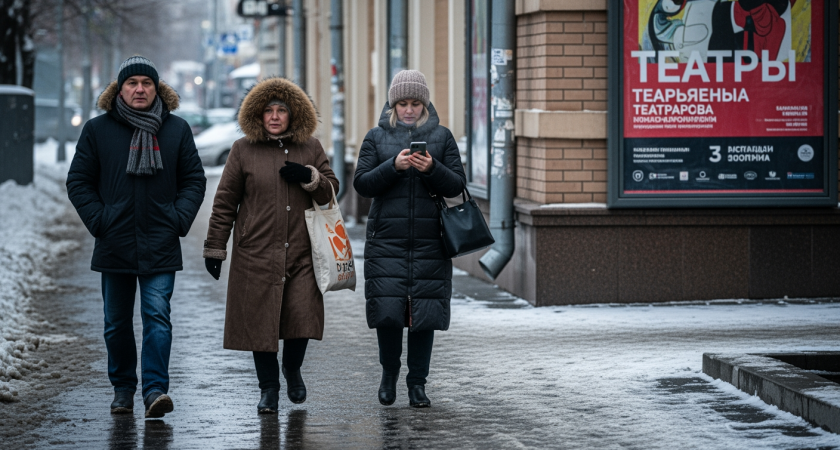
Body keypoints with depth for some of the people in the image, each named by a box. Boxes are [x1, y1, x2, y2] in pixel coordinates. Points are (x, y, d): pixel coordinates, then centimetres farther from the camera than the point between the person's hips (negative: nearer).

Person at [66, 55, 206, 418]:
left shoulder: (176, 129, 6)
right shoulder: (98, 130, 3)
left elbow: (194, 180, 10)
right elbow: (78, 181, 6)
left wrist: (179, 219, -3)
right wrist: (98, 220, -4)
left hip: (160, 246, -1)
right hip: (114, 245, 1)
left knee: (157, 316, -11)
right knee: (117, 323, 9)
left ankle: (155, 389, -15)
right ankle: (122, 388, 22)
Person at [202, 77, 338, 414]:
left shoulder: (311, 148, 8)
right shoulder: (243, 150, 4)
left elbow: (331, 190, 11)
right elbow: (225, 201, 6)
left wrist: (310, 178, -10)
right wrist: (214, 247, 5)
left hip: (301, 253, 1)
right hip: (256, 253, -1)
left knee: (303, 317, -6)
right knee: (259, 322, 0)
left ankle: (293, 369, 24)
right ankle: (268, 387, 15)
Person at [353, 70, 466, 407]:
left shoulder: (441, 137, 8)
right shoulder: (377, 137, 7)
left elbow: (457, 185, 3)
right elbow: (362, 183, 0)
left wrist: (433, 169, -15)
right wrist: (393, 166, -14)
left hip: (430, 241, 1)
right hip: (386, 240, -1)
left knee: (425, 313, 0)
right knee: (387, 310, -7)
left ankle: (417, 383, 12)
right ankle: (389, 372, 17)